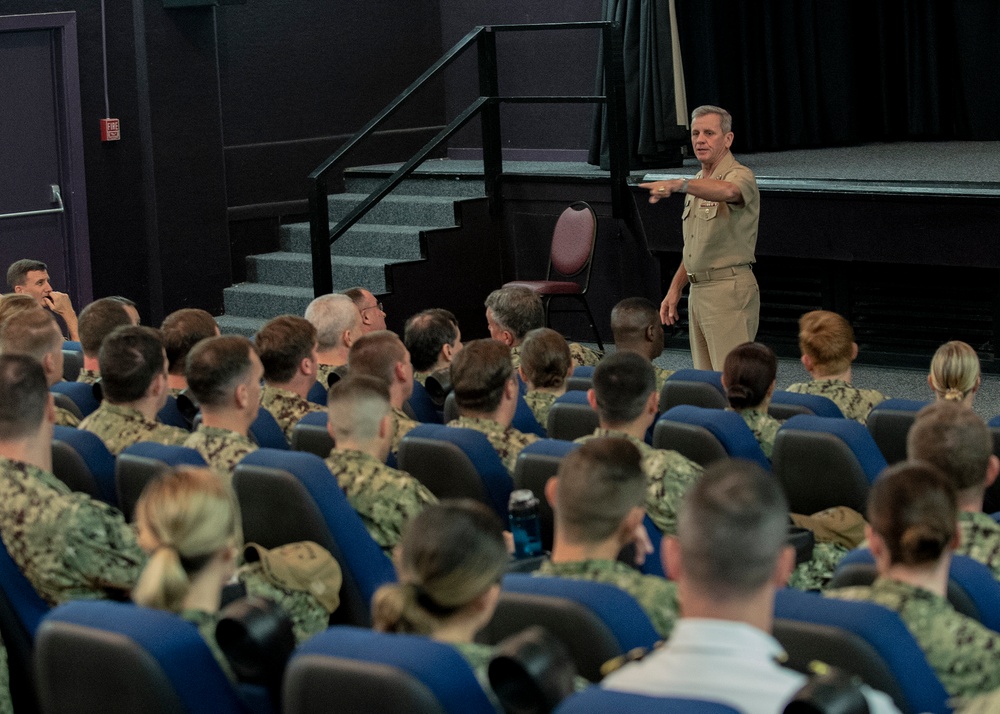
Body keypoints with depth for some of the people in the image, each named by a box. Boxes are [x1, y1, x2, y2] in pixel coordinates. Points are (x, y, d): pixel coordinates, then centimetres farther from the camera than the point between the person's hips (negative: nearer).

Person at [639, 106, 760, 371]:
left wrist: (679, 185, -52)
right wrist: (675, 289, 20)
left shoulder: (739, 175, -10)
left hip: (729, 290, -9)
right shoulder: (698, 182, 19)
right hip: (698, 290, 9)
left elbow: (727, 191, -37)